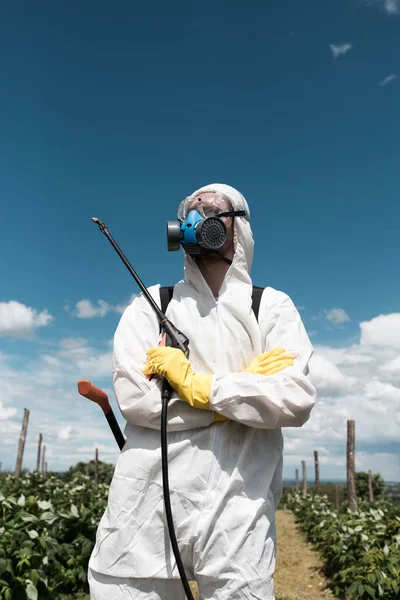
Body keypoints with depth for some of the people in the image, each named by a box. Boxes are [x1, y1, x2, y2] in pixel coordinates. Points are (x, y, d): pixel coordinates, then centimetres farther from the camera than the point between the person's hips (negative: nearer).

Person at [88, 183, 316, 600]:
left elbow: (298, 400, -9)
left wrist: (200, 384, -13)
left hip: (239, 503, 0)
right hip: (150, 496, 1)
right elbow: (133, 397, -9)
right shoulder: (152, 305, 6)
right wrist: (246, 384, -9)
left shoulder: (273, 307, 4)